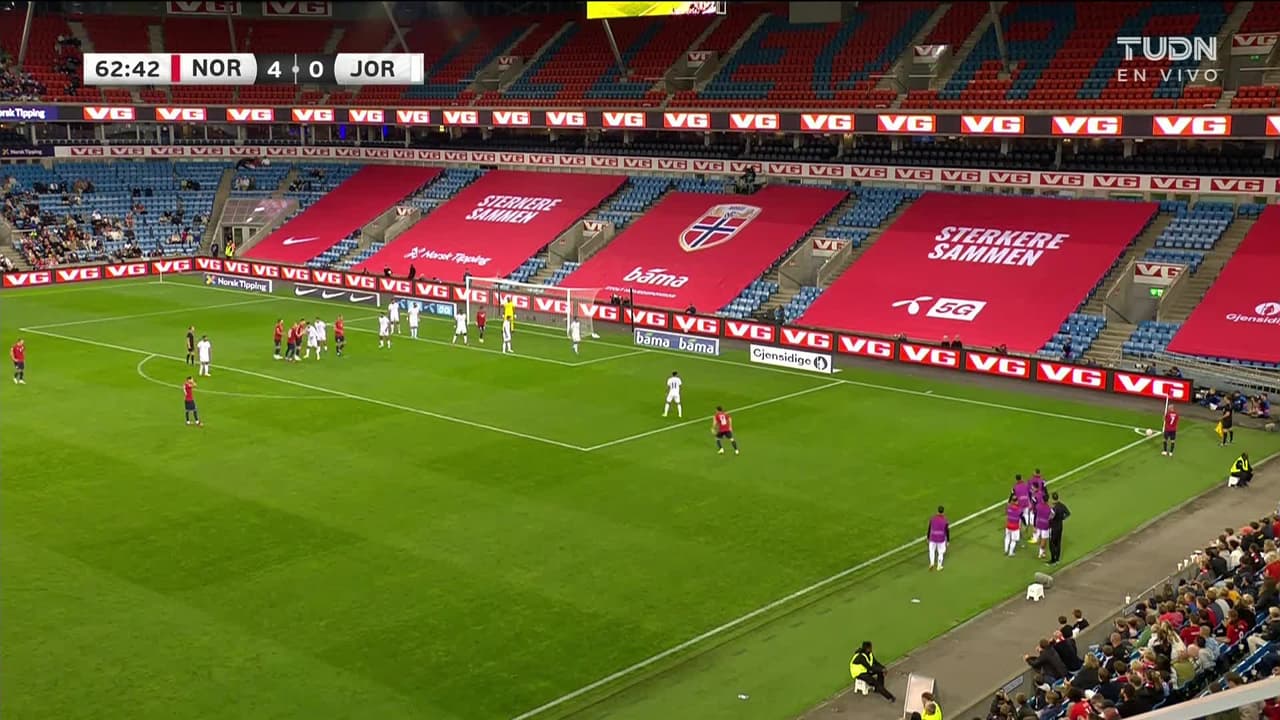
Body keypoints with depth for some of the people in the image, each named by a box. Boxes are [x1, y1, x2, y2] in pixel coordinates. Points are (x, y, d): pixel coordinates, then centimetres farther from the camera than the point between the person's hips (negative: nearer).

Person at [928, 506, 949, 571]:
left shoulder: (932, 519, -9)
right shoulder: (945, 520, -14)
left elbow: (929, 529, -2)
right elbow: (947, 531, -8)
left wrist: (928, 538, 11)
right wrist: (948, 541, 4)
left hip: (933, 538, 1)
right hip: (941, 539, -1)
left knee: (932, 551, 23)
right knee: (941, 552, 19)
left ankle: (932, 563, 7)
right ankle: (939, 566, 26)